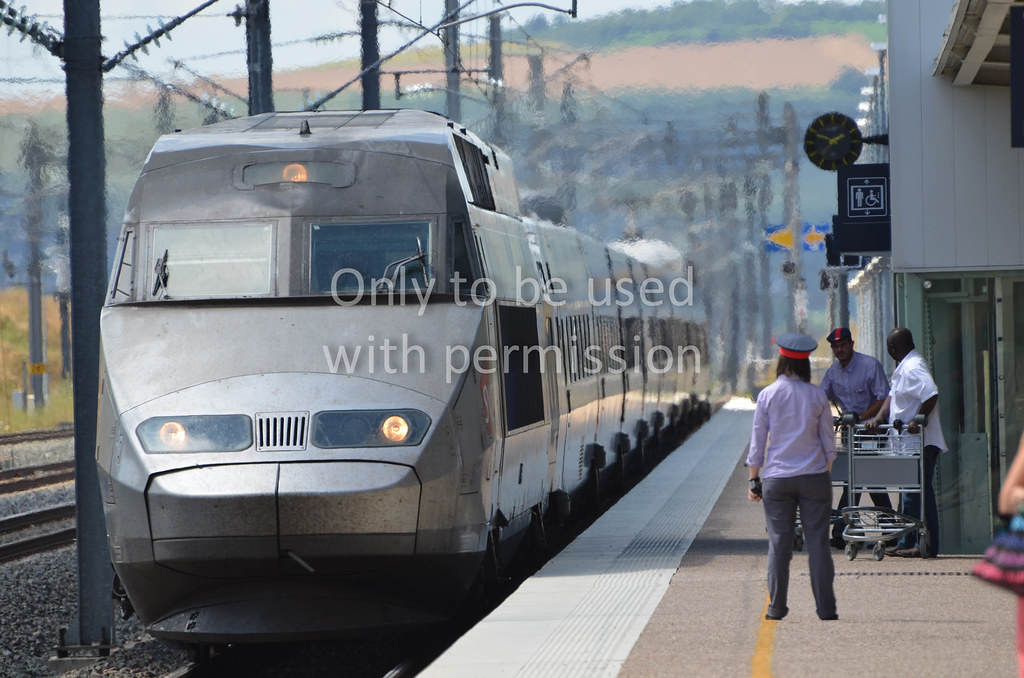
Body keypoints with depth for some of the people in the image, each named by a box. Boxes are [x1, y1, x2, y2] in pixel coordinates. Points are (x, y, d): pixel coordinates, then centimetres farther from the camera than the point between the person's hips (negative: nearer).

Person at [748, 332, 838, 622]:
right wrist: (827, 472, 18)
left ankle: (777, 607, 6)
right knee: (818, 541, 3)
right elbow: (829, 440, 6)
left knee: (779, 543, 5)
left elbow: (758, 442, 0)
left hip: (776, 478, 0)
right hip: (814, 477, 0)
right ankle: (825, 607, 2)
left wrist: (754, 480, 7)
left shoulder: (767, 395, -3)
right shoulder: (817, 396, 0)